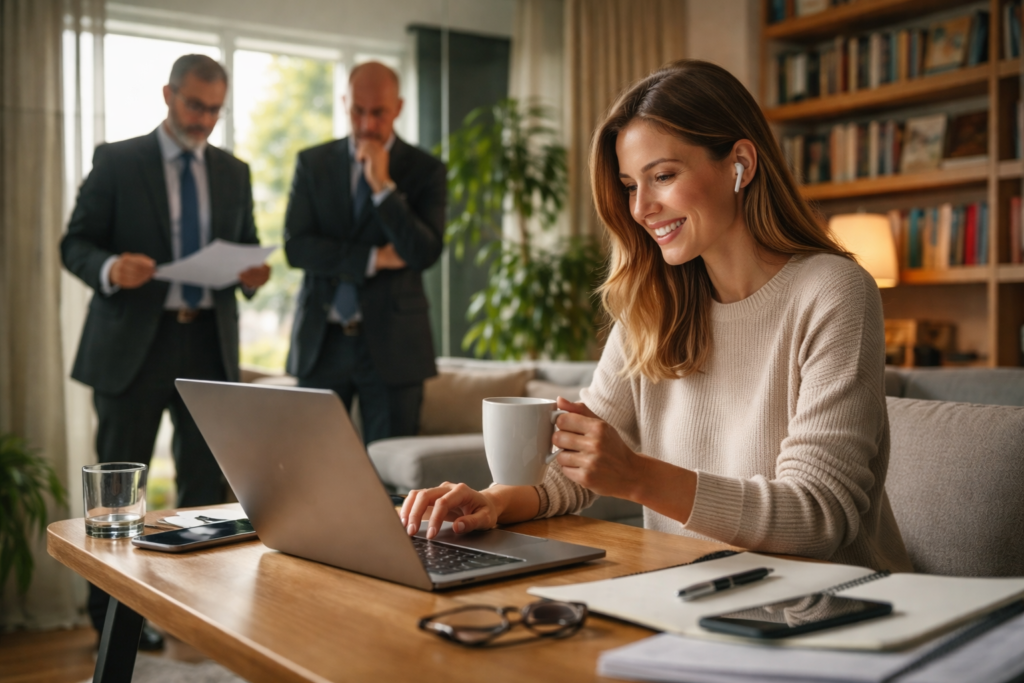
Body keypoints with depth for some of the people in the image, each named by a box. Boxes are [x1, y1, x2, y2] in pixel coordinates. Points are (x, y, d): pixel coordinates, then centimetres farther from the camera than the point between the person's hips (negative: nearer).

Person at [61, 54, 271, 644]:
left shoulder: (234, 172, 12)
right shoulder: (117, 162, 0)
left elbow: (246, 246, 15)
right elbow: (75, 244, -1)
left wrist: (253, 274, -8)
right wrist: (110, 268, -23)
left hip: (209, 341, 4)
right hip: (134, 341, -3)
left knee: (206, 479, 8)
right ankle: (110, 612, 17)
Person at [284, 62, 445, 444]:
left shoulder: (424, 170, 1)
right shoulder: (312, 163, 7)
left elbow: (425, 253, -11)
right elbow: (295, 246, -3)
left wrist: (383, 185, -15)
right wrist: (375, 258, -10)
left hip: (391, 342, -1)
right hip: (321, 340, 2)